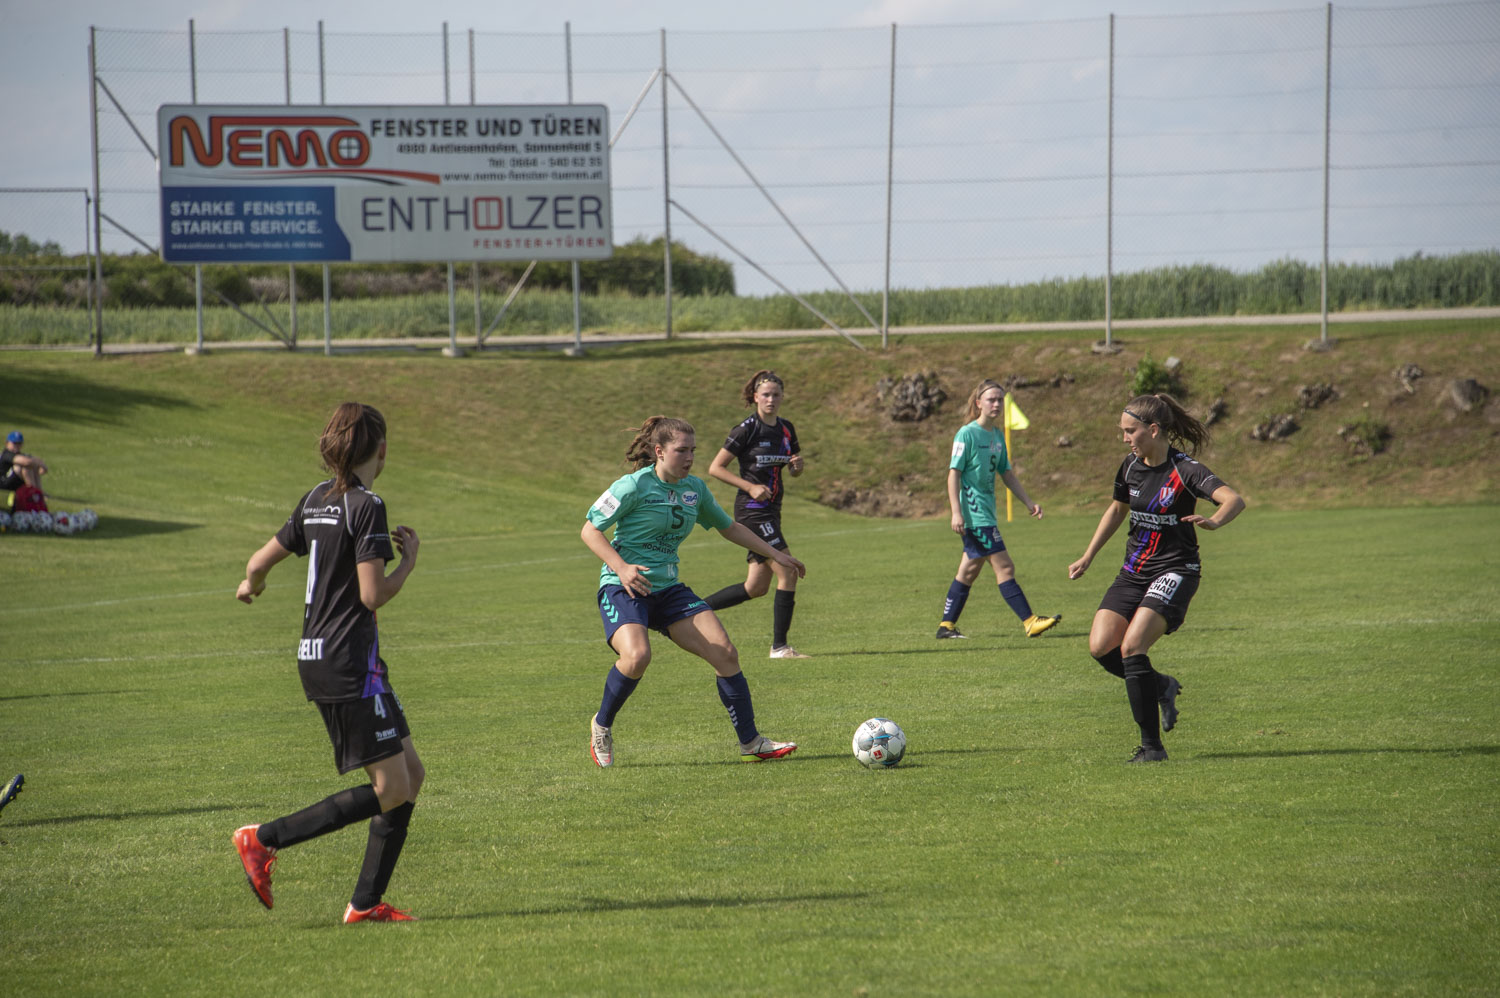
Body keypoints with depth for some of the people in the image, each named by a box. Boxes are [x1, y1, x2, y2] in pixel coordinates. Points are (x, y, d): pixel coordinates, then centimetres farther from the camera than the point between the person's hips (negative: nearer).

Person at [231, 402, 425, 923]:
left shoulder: (316, 500, 10)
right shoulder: (366, 506, -14)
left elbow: (261, 561, 15)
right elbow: (373, 596, -20)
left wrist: (250, 584, 38)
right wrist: (409, 561, -2)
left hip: (316, 659, 9)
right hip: (350, 661, -9)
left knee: (410, 775, 11)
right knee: (390, 790, -6)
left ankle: (366, 901, 9)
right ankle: (264, 839, -6)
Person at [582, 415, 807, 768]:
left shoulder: (694, 488, 9)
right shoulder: (634, 487, -11)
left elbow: (729, 527, 25)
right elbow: (590, 530, -9)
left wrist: (774, 554, 21)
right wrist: (621, 567, -24)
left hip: (668, 589, 6)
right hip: (623, 589, -6)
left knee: (725, 653, -8)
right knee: (637, 656, -33)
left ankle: (751, 743, 2)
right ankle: (602, 724, -6)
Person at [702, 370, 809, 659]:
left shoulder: (786, 429, 9)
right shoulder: (746, 430, -12)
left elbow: (794, 472, 21)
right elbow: (715, 468, -11)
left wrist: (797, 465, -3)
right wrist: (750, 487, -19)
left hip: (771, 511, 8)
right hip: (752, 511, -8)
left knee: (757, 587, 9)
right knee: (788, 573, -13)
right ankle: (779, 646, -6)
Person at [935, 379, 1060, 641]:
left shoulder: (997, 435, 13)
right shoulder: (967, 433, -11)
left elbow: (1006, 474, 21)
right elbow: (954, 472, -13)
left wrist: (1028, 502, 16)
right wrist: (956, 512, -20)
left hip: (986, 511, 9)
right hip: (974, 511, -9)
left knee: (969, 570, 11)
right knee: (1004, 567, -10)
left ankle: (946, 626, 18)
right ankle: (1030, 622, -11)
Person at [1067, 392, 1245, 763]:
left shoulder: (1184, 471, -16)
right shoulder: (1131, 466, 5)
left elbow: (1235, 500, -30)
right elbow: (1117, 509, 23)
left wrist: (1214, 521, -51)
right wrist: (1088, 557, 21)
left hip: (1174, 572, -7)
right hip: (1134, 572, 7)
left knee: (1131, 647, -22)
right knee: (1101, 646, -10)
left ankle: (1151, 744, -13)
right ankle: (1161, 687, 18)